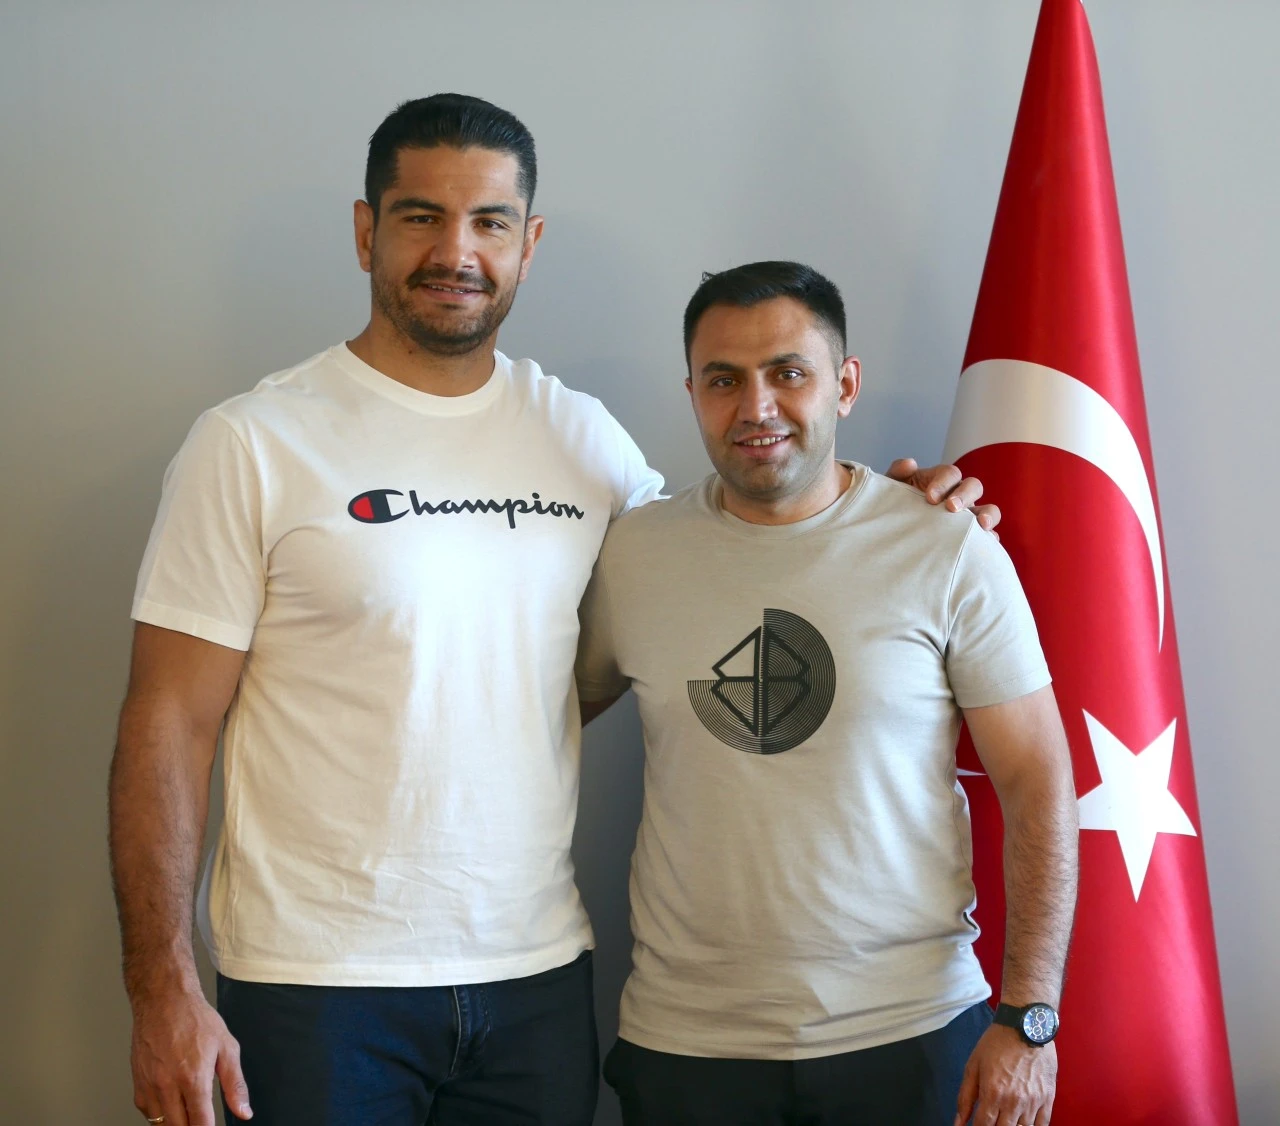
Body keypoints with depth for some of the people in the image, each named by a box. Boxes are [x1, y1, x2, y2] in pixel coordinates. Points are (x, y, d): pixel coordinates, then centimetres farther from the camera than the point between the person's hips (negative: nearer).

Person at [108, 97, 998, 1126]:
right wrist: (164, 991, -12)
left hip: (540, 970, 4)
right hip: (318, 979, -3)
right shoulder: (253, 444, -6)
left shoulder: (585, 437, 6)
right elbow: (170, 725, -7)